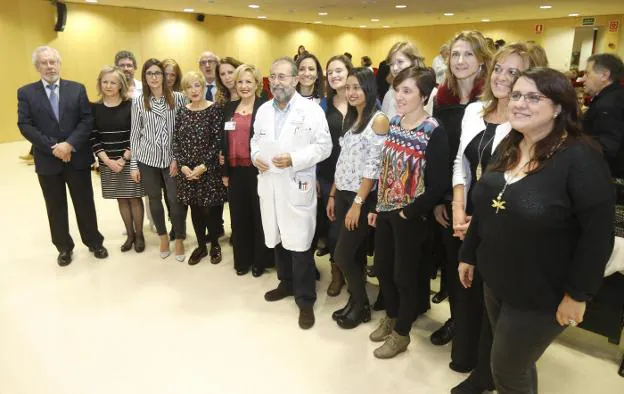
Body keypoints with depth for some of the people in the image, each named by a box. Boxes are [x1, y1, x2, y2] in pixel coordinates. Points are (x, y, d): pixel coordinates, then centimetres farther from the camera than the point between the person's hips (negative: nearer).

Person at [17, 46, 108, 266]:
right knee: (56, 208, 12)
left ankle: (94, 243, 26)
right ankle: (64, 248, 27)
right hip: (47, 161, 1)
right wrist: (53, 147, -16)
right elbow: (25, 126, -5)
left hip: (77, 157, 0)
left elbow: (87, 120, -5)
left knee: (85, 204, 9)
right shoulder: (26, 93, 2)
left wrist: (70, 144, -17)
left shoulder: (77, 89, 3)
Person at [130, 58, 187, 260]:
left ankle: (179, 239, 20)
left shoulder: (178, 98, -2)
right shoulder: (138, 102, 1)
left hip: (171, 158, -2)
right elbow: (135, 134, 4)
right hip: (147, 159, 2)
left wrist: (178, 158, -6)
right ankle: (163, 237, 31)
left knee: (176, 200, 0)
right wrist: (133, 164, 2)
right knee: (155, 199, 13)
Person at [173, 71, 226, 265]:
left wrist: (204, 166, -16)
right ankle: (201, 246, 29)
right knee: (195, 210, 13)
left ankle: (214, 244, 26)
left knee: (209, 209, 4)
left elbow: (218, 141, -12)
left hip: (209, 169, -4)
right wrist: (182, 165, -7)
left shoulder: (214, 110, -7)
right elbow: (175, 141, 5)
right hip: (186, 170, 4)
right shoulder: (182, 112, 6)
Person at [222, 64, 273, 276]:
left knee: (259, 215, 7)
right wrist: (224, 171, 10)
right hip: (235, 171, 5)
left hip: (257, 170, -5)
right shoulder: (229, 108, 10)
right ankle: (242, 259, 27)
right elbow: (223, 141, 12)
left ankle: (261, 260, 22)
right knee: (239, 216, 12)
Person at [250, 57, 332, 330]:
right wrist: (255, 156, -3)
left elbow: (324, 146, -9)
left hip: (297, 187, -6)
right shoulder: (263, 110, 11)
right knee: (277, 239, 17)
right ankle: (287, 283, 38)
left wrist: (294, 159, -20)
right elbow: (256, 139, 19)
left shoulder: (312, 110, -6)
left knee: (299, 244, -3)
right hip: (269, 185, 6)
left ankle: (306, 300, 13)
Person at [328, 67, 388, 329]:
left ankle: (362, 305, 17)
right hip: (343, 195, 7)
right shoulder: (350, 118, 13)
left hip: (363, 198, -7)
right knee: (354, 254, 13)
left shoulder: (379, 120, -11)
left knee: (342, 256, -3)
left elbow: (373, 167, -16)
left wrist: (358, 203, -18)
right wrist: (333, 195, 12)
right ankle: (355, 301, 27)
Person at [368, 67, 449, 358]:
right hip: (385, 211, 7)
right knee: (382, 268, 18)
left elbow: (439, 184, -19)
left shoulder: (434, 132, -16)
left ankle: (401, 334, 30)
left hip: (410, 216, -6)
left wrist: (410, 212, -16)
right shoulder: (393, 123, 3)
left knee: (404, 275, 9)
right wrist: (376, 206, 9)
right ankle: (391, 317, 42)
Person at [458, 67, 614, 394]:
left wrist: (577, 294, -16)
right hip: (495, 282, 7)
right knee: (517, 366, 24)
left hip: (540, 295, -6)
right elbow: (486, 211, 10)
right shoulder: (508, 148, 3)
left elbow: (598, 234, -19)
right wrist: (468, 255, 13)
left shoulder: (580, 158, -19)